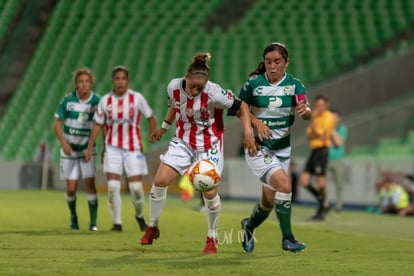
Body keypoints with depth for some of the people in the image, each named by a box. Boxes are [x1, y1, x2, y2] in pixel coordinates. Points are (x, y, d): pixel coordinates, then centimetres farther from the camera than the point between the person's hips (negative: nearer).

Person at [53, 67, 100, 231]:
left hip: (87, 149, -1)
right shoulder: (67, 100, -9)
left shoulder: (97, 101, -9)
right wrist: (64, 143, -18)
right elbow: (57, 124, -4)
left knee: (90, 184, -12)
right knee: (71, 189, 2)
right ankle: (73, 216, 29)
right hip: (70, 149, 1)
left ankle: (93, 222, -6)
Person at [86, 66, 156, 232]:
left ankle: (139, 215, 23)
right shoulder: (105, 100, -1)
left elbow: (151, 118, 4)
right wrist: (90, 147, 2)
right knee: (113, 186, -9)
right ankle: (117, 222, 3)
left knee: (136, 186, -5)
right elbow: (98, 125, 7)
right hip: (112, 148, 1)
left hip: (133, 148, -1)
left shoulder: (137, 98, -6)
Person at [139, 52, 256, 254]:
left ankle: (212, 237, 14)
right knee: (160, 181, -8)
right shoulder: (174, 87, -13)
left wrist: (248, 134, -23)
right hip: (183, 141, 4)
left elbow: (242, 107, -14)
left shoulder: (213, 93, -26)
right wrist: (164, 128, 17)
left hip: (209, 145, -3)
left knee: (209, 192, -10)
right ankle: (153, 227, 13)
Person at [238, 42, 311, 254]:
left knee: (269, 200, 9)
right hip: (258, 147, -4)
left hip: (283, 148, 4)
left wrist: (305, 111, -41)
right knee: (284, 183, -25)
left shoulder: (294, 84, -5)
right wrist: (257, 122, -15)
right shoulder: (254, 83, -8)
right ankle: (287, 238, -16)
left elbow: (306, 112, -17)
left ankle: (249, 226, 41)